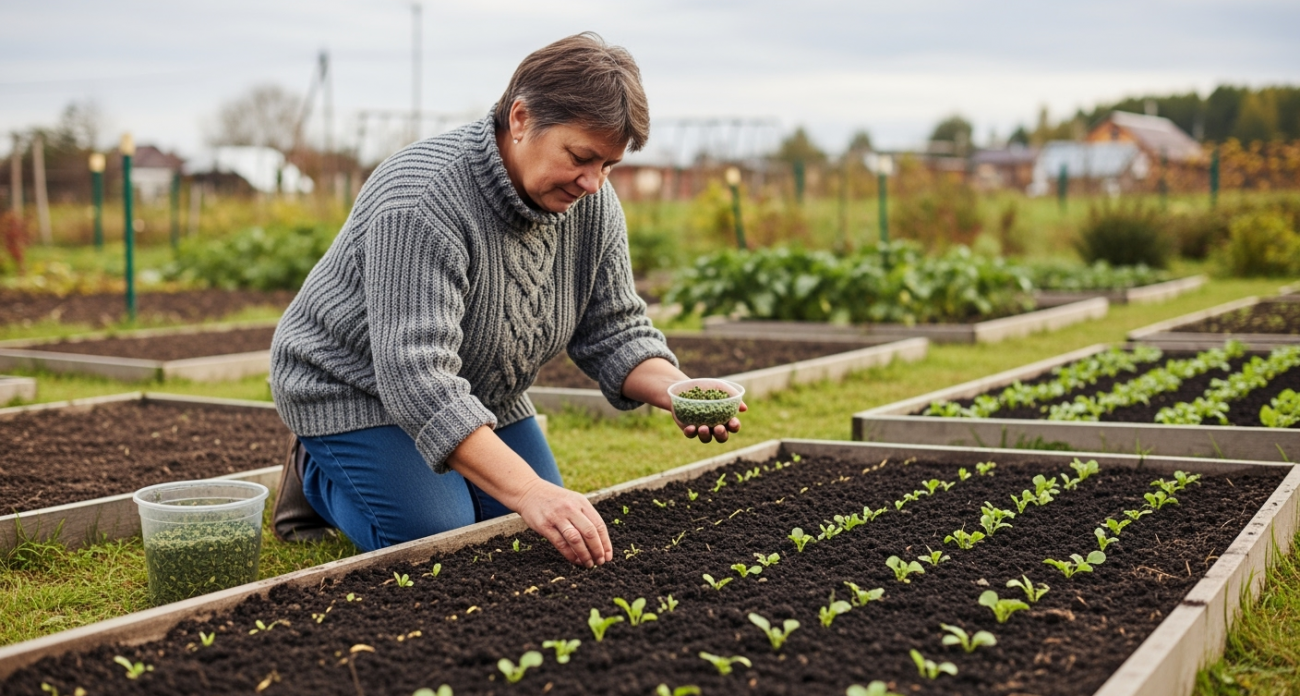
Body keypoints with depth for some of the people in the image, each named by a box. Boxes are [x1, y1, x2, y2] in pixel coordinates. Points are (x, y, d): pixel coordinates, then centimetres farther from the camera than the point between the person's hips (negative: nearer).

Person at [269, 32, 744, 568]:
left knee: (557, 538, 3)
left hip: (477, 393, 7)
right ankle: (318, 477, 9)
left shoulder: (593, 203, -13)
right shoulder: (423, 201, -36)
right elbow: (417, 378, -41)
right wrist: (529, 492, -49)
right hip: (358, 389, -7)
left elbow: (613, 331, -6)